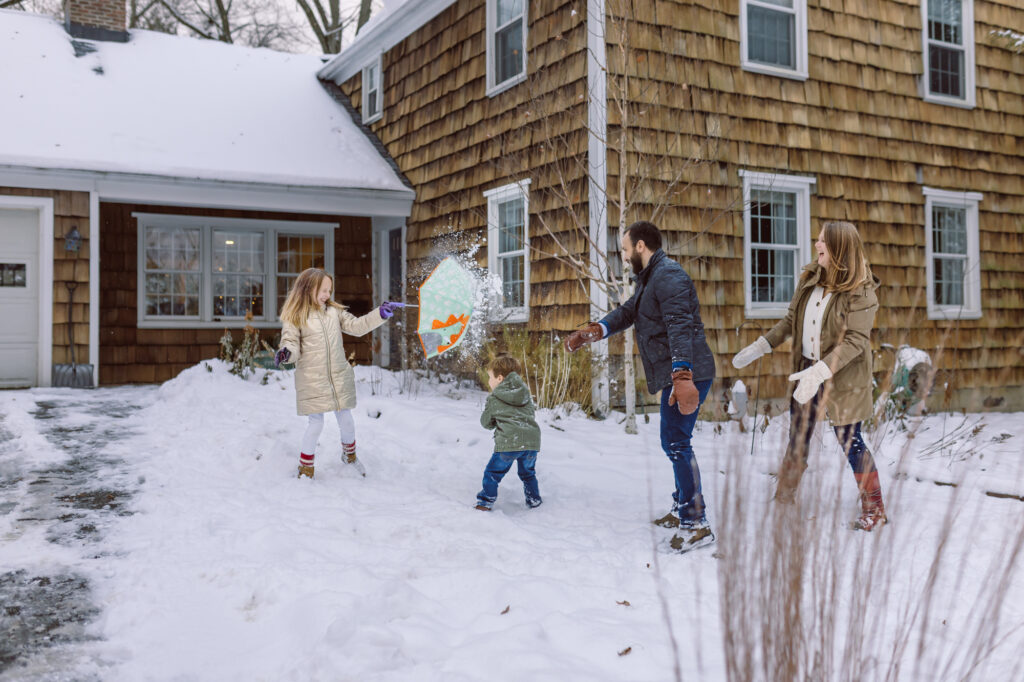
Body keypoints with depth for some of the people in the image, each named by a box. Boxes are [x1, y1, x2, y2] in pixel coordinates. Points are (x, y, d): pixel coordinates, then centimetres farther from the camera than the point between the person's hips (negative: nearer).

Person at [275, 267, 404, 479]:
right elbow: (292, 342, -9)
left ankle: (350, 454, 39)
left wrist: (381, 313, 0)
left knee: (346, 419, 13)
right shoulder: (295, 318, -7)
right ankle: (305, 466, 19)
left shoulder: (334, 311, 7)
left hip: (339, 378, 4)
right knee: (316, 423, 0)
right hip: (312, 381, -4)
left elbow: (356, 326, 7)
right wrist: (286, 352, -32)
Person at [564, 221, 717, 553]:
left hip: (688, 373, -11)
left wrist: (682, 376, -35)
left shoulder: (669, 275, -15)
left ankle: (697, 524, -6)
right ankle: (682, 509, 32)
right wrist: (593, 331, 6)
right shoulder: (649, 278, 20)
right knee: (673, 442, 19)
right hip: (676, 374, 11)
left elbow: (680, 327, -26)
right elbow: (627, 312, 22)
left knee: (676, 442, -12)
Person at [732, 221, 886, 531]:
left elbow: (855, 340, -23)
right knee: (797, 440, 13)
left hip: (843, 377, -6)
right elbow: (791, 320, 13)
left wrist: (820, 372, -33)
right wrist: (759, 347, 6)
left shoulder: (860, 291, -16)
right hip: (807, 371, 6)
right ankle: (783, 503, 24)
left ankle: (874, 509, 21)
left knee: (850, 442, 3)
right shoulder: (809, 279, 4)